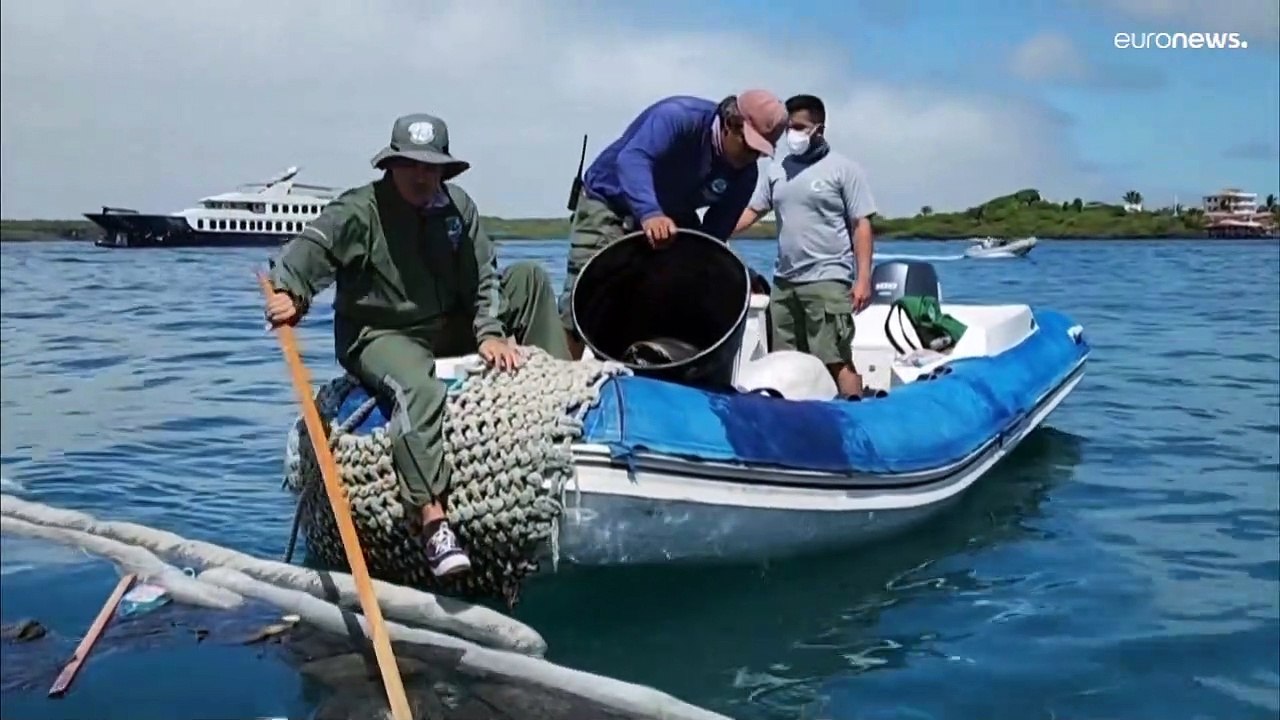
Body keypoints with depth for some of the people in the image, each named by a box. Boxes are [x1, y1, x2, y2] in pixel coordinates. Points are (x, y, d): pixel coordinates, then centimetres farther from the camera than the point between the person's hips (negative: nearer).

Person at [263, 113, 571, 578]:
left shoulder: (458, 208, 4)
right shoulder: (359, 211, -11)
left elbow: (482, 277, 0)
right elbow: (310, 248, -27)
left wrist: (489, 333, -13)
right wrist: (289, 292, -46)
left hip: (450, 329, 6)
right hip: (380, 336, -6)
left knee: (529, 278, 1)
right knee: (419, 389, -39)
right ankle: (434, 521, -44)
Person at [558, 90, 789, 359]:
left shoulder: (744, 175, -11)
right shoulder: (679, 117, -29)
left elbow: (716, 232, -6)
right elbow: (632, 159, -46)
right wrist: (650, 214, -62)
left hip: (672, 217, 6)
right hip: (609, 205, -6)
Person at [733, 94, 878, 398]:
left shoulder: (844, 169, 1)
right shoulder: (776, 170, 14)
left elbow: (861, 226, -2)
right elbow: (750, 212, 12)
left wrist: (863, 278, -11)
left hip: (827, 282, -5)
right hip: (784, 282, 6)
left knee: (837, 361, -9)